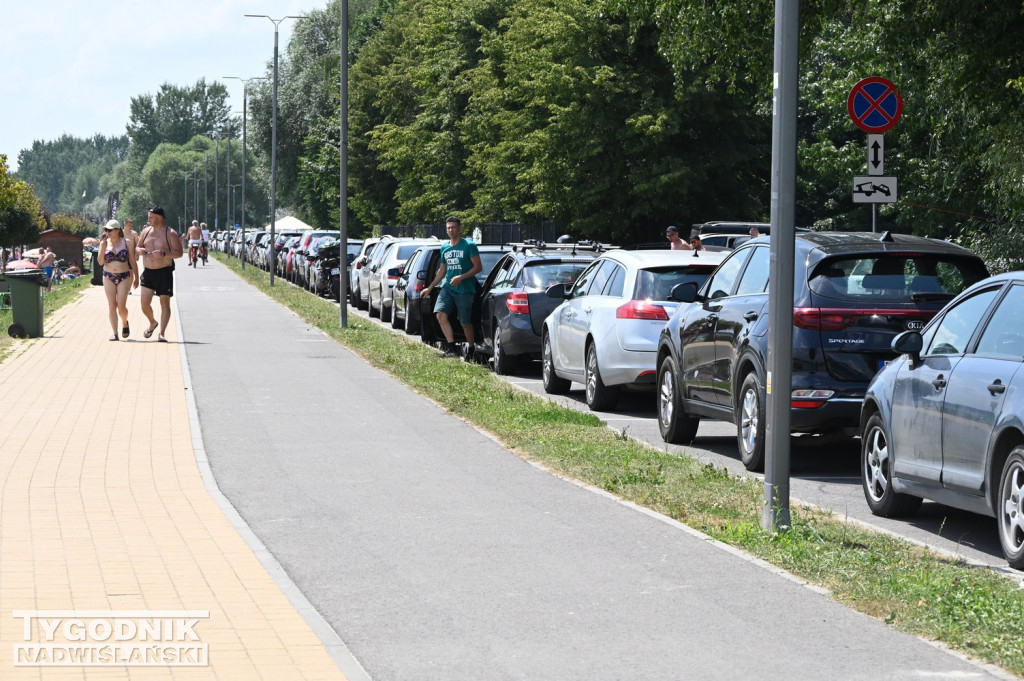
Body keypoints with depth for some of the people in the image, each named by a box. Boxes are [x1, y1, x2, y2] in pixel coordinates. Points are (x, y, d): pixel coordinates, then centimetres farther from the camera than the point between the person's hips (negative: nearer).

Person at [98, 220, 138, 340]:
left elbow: (133, 262, 5)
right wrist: (103, 246, -14)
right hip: (108, 277, 2)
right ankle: (114, 332, -1)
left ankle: (125, 323, 21)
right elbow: (100, 262, -5)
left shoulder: (127, 243, -1)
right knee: (112, 306, -2)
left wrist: (136, 278, 5)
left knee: (121, 306, -9)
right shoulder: (104, 243, 2)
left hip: (124, 277, -2)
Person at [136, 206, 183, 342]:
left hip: (164, 272, -4)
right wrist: (140, 251, -4)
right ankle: (152, 323, 26)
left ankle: (162, 333, 0)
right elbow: (138, 247, 21)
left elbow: (179, 253, -10)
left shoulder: (170, 234, -6)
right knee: (144, 303, -2)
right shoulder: (146, 231, 10)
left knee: (165, 302, -3)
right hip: (148, 271, 4)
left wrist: (164, 254, -25)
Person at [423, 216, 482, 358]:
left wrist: (461, 278, -18)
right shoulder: (444, 248, 13)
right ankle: (450, 348, -12)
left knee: (465, 323, 0)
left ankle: (470, 350, 18)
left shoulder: (469, 245, -5)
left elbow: (478, 266, -8)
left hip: (464, 289, -5)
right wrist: (430, 288, 23)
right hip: (448, 287, 5)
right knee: (440, 314, -14)